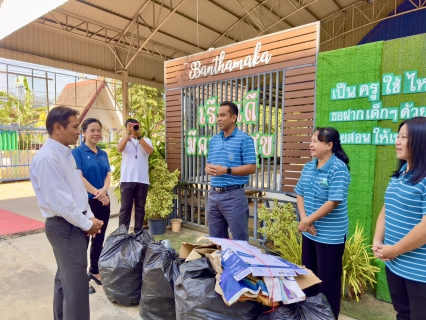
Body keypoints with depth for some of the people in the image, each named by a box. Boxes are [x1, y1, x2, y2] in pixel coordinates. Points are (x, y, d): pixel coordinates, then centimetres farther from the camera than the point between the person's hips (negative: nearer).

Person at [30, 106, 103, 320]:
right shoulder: (47, 158, -21)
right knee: (75, 281, 0)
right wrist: (87, 224, -14)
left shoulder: (66, 154, 9)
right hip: (64, 226, -9)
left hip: (74, 223, 9)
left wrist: (89, 216, 5)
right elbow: (60, 201, -24)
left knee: (65, 277, 22)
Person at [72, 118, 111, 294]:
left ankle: (94, 271, 32)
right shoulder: (77, 152, -7)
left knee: (99, 239, 15)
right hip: (85, 201, -6)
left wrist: (104, 191, -16)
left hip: (103, 201, 6)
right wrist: (97, 193, -18)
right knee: (83, 240, 4)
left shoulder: (103, 154, 10)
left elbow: (108, 174, 2)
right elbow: (79, 177, -15)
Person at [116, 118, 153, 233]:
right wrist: (128, 133, -19)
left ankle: (138, 233, 19)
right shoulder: (125, 140, 9)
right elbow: (119, 149, -13)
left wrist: (138, 136, -18)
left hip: (142, 180, 1)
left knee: (140, 207, 9)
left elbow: (150, 151, -11)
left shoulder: (146, 140, 10)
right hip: (127, 180, -1)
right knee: (125, 208, 1)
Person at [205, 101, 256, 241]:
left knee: (239, 239, 5)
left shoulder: (245, 139, -7)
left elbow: (251, 168, -12)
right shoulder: (213, 140, 12)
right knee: (216, 238, 17)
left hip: (233, 195, -6)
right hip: (213, 194, 7)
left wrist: (226, 170, -20)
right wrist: (208, 168, -7)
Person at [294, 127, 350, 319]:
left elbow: (333, 202, -22)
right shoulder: (308, 167, 5)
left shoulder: (338, 169, -17)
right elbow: (300, 194, 8)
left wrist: (308, 221, -17)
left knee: (327, 279, 8)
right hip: (309, 232, 8)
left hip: (330, 235, -7)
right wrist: (304, 219, -7)